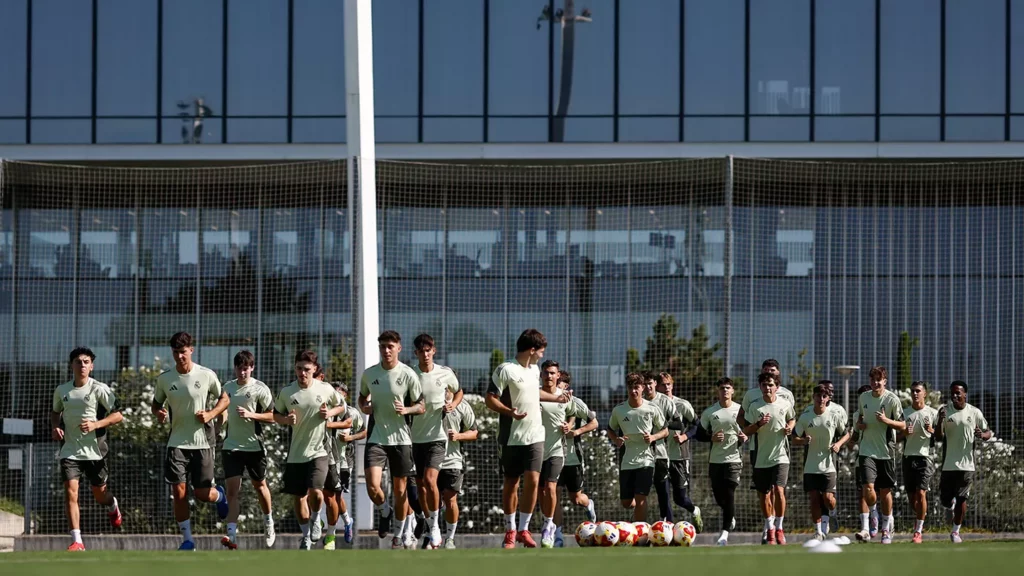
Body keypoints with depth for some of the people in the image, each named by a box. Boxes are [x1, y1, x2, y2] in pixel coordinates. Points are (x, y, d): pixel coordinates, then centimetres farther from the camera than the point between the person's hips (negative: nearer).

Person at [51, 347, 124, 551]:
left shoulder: (99, 389, -8)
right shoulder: (61, 390, 4)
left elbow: (118, 415, -8)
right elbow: (55, 411, 24)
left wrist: (96, 424, -21)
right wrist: (55, 427, 3)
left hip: (94, 449, -2)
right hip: (69, 449, 2)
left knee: (100, 494, 11)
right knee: (70, 491, -13)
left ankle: (112, 506, 50)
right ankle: (77, 541, -12)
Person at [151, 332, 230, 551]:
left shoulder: (207, 375, -6)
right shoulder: (164, 379, 0)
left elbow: (224, 399, 6)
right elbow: (156, 403, 14)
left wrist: (211, 414, -12)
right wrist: (158, 413, -9)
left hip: (202, 442, -2)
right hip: (177, 442, 2)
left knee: (202, 494, 1)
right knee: (178, 493, -5)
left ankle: (219, 495, 38)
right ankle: (187, 539, 6)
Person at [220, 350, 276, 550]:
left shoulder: (260, 389, -7)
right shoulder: (228, 387, 7)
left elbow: (272, 417, -8)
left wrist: (250, 414, -21)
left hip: (254, 445, -2)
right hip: (232, 446, 2)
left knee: (259, 485, 14)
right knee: (232, 489, -10)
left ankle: (268, 523, 40)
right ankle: (231, 535, -17)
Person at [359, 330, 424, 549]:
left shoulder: (408, 374, -6)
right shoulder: (369, 374, 2)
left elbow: (421, 407, 0)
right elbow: (362, 396, 20)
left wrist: (407, 409, -21)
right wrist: (364, 407, -3)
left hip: (400, 438, -1)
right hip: (376, 438, 1)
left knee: (400, 489, 7)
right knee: (372, 487, -14)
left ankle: (401, 535, 26)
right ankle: (385, 512, 19)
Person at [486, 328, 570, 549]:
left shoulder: (534, 370, 13)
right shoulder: (506, 370, -11)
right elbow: (490, 399, -14)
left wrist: (556, 398, 39)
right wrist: (509, 411, -29)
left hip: (535, 436, 5)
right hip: (511, 438, -5)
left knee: (532, 481, -6)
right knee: (511, 484, 4)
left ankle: (523, 529, 4)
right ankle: (510, 531, 16)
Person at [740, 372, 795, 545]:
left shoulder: (785, 404, 0)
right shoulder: (755, 406, -3)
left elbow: (792, 419, 20)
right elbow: (745, 431, -2)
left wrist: (790, 427, -2)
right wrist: (759, 424, -20)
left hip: (780, 456, -1)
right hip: (761, 458, 1)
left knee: (779, 490, -16)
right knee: (764, 495, 7)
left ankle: (779, 528, -2)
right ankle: (770, 529, 25)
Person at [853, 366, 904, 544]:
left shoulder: (892, 399, -7)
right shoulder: (863, 398, 6)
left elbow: (903, 425, -5)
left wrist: (886, 420, -22)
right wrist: (859, 424, 2)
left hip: (886, 452, -2)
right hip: (867, 451, 2)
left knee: (885, 491, 6)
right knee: (868, 488, -14)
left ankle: (886, 529, 21)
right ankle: (866, 528, -7)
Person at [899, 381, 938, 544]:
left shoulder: (933, 413, 3)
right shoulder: (905, 413, 9)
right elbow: (897, 437, 11)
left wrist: (932, 431, -14)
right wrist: (905, 433, -11)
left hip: (925, 457, -3)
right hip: (908, 456, 3)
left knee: (921, 493, -14)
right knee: (911, 495, 7)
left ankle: (918, 531, -11)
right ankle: (921, 514, 39)